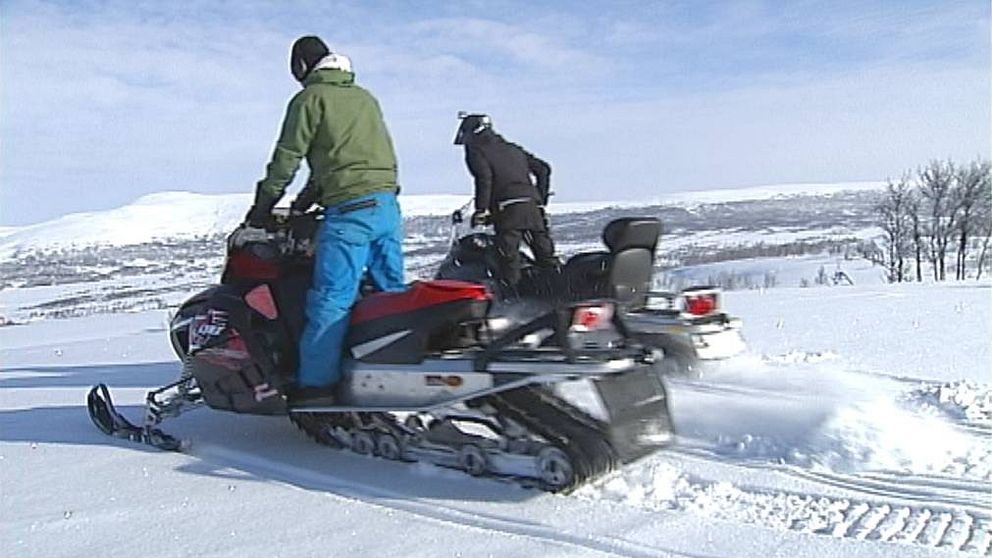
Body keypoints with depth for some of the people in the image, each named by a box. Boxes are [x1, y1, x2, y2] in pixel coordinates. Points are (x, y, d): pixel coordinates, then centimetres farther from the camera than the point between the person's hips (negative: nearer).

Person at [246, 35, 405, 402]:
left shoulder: (309, 99, 2)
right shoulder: (364, 97, 23)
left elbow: (287, 158, 1)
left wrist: (263, 206, 13)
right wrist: (311, 195, 32)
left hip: (349, 209, -7)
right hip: (387, 203, 7)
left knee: (331, 298, -7)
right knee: (393, 290, 12)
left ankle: (316, 383, -5)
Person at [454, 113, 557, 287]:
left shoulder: (475, 150, 9)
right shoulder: (512, 148, 29)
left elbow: (484, 178, -10)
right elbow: (543, 168, 25)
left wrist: (481, 210, -9)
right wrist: (541, 199, 27)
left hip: (508, 207, -6)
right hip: (532, 206, 6)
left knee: (508, 255, -9)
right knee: (545, 254, 8)